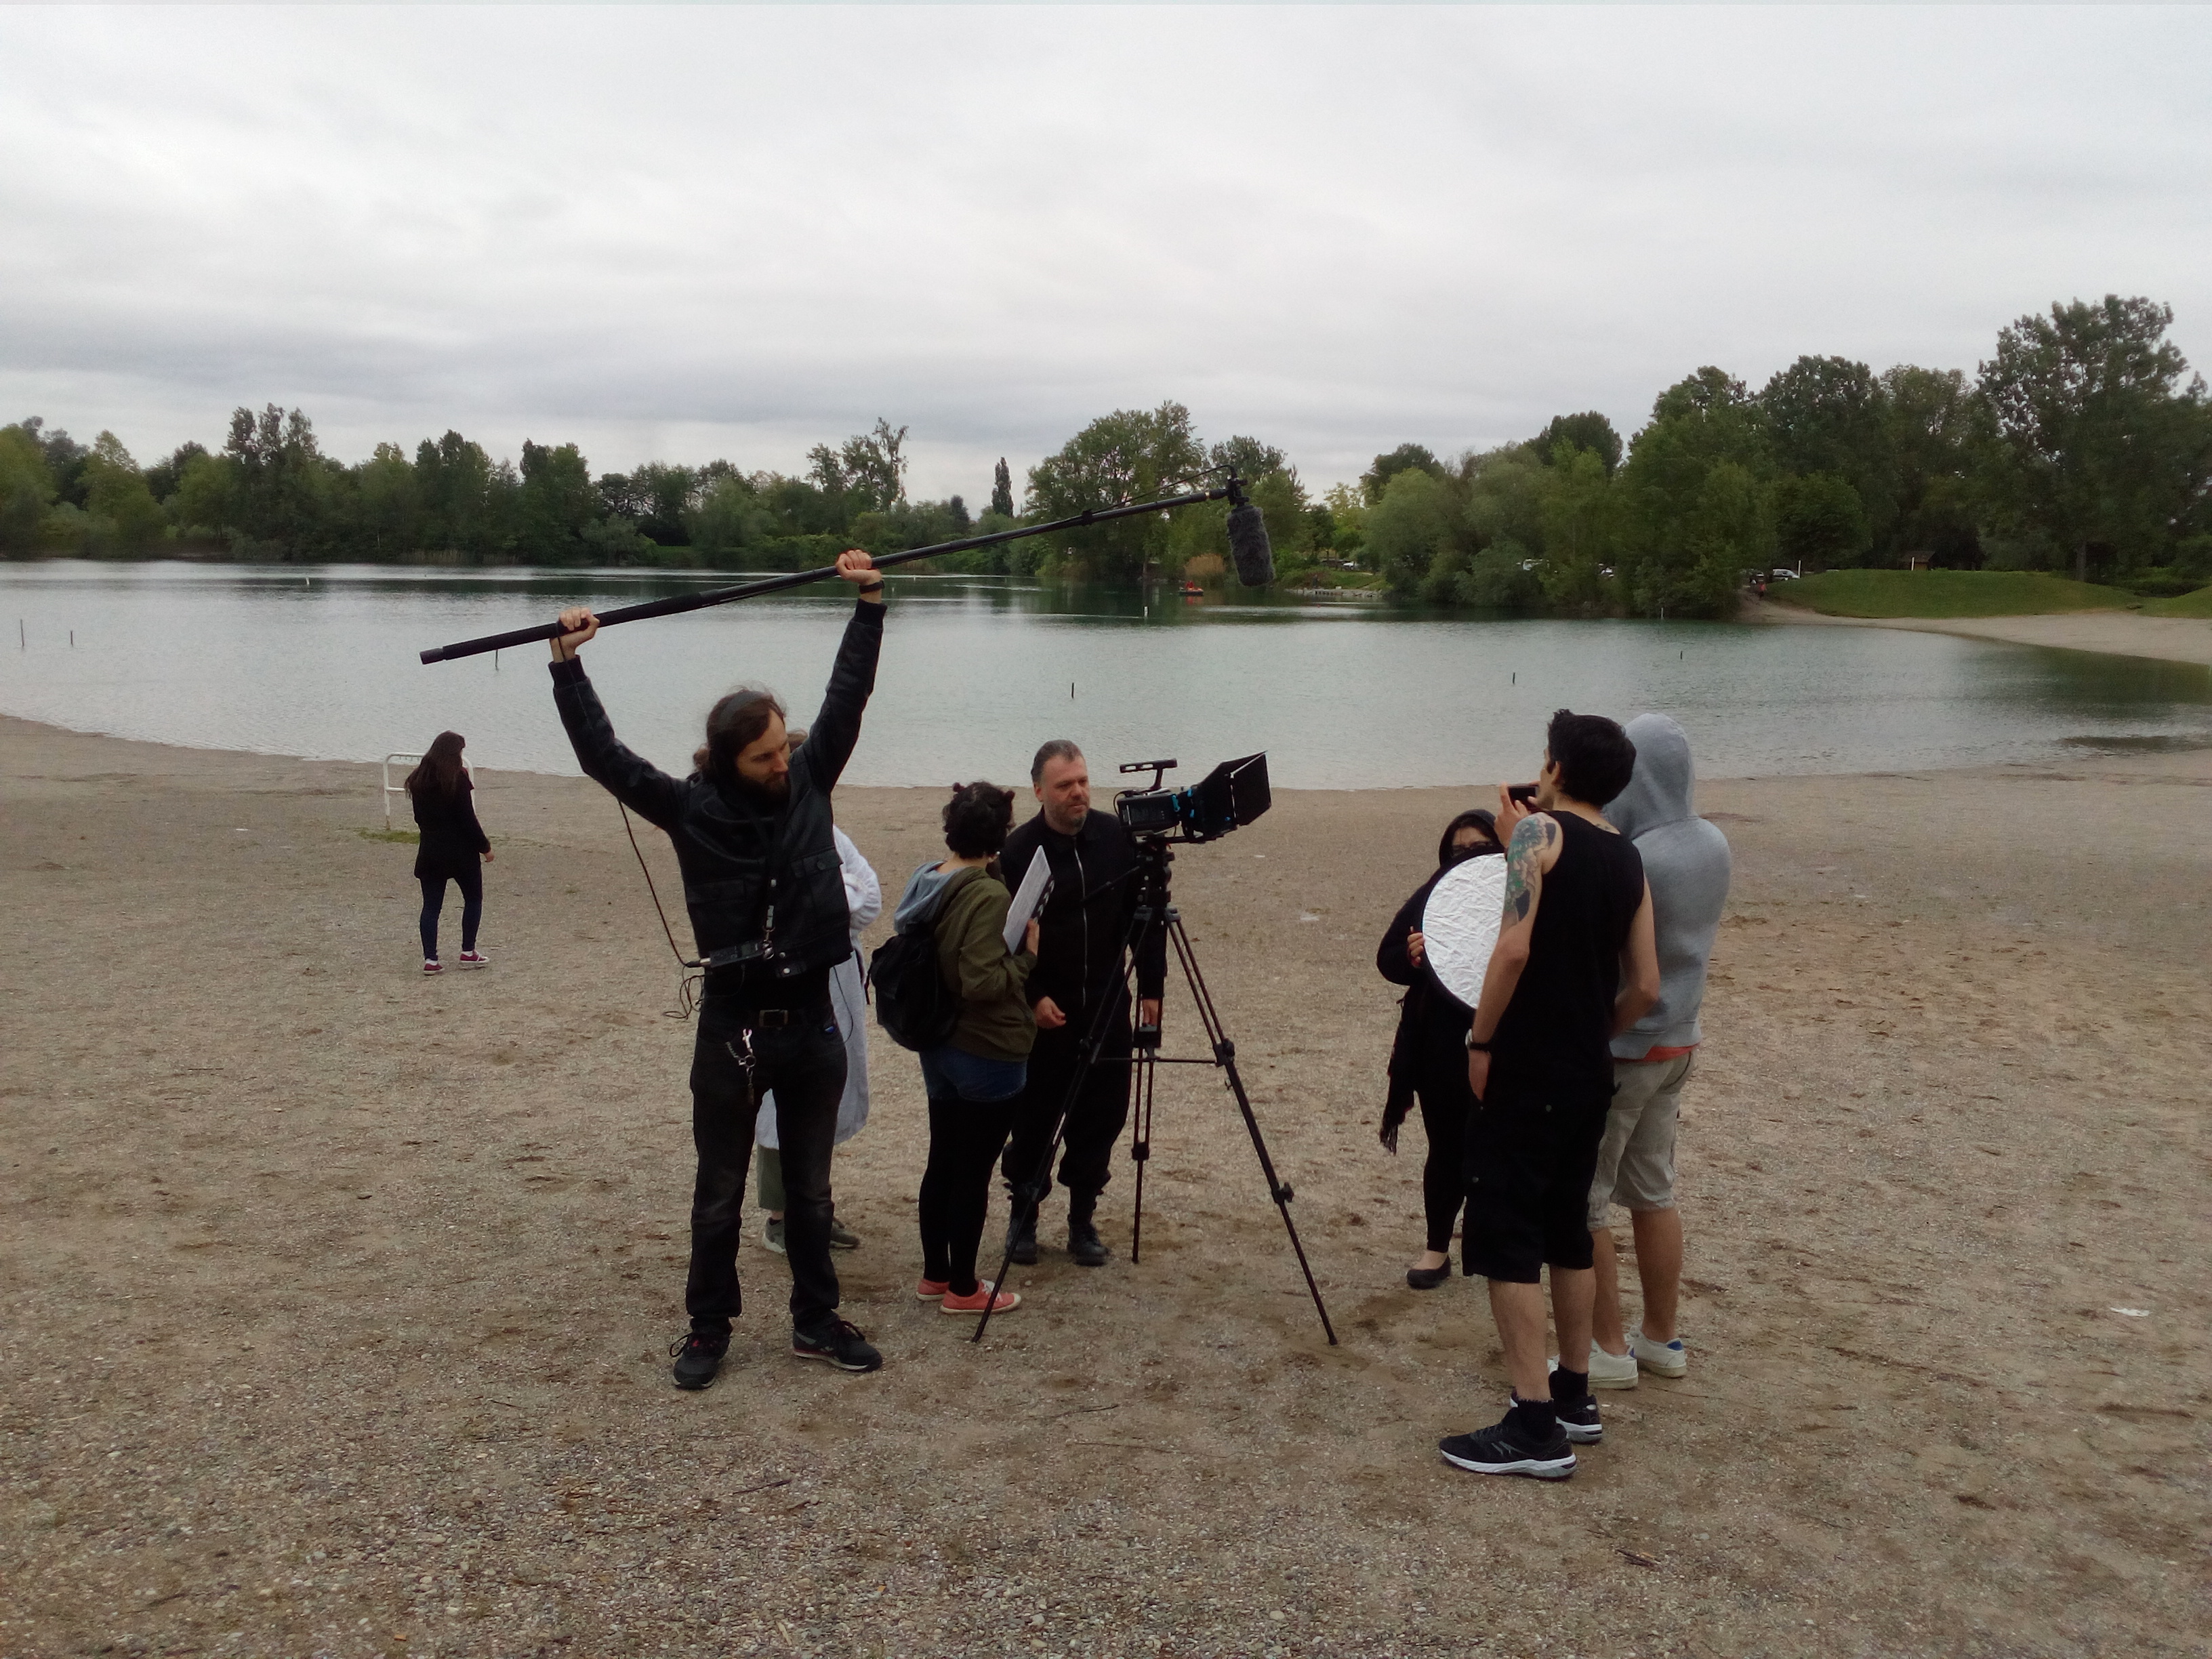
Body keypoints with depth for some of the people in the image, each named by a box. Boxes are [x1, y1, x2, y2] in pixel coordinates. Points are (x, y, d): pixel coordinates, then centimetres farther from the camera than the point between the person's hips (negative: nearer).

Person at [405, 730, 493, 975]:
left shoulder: (418, 779, 5)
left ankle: (430, 959, 2)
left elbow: (420, 817, 12)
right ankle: (468, 952, 14)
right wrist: (485, 846, -5)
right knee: (473, 899, 13)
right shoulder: (457, 779, -13)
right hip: (461, 851, -5)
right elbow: (468, 819, -13)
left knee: (431, 905, 7)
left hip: (430, 851, 5)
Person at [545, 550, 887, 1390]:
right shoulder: (692, 809, -8)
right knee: (720, 1196, 11)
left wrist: (870, 604, 1)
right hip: (733, 1027, -2)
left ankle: (817, 1321, 28)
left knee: (810, 1192, 15)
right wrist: (566, 665, -18)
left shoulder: (808, 783, 0)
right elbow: (602, 756, -13)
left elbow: (847, 696, 2)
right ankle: (708, 1327, 26)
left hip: (813, 1022, 2)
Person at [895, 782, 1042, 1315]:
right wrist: (1027, 955, -13)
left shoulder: (927, 881, 3)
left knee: (942, 1160, 17)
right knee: (974, 1170, 4)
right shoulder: (989, 896, -22)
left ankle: (934, 1275, 29)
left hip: (937, 1046, 8)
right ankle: (962, 1288, 15)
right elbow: (982, 983, -27)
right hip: (988, 1055, -8)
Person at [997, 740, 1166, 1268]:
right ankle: (1023, 1214, 24)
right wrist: (1033, 997, -13)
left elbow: (1144, 915, 5)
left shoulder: (1118, 837, -1)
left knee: (1102, 1117, 6)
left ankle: (1083, 1219, 20)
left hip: (1108, 1006, 3)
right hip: (1044, 1011, -2)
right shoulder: (1019, 850, -10)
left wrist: (1151, 987, 3)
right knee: (1035, 1120, 6)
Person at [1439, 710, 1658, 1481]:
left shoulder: (1541, 831, -10)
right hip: (1589, 1073, 8)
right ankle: (1573, 1399, 26)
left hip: (1525, 1070, -8)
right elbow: (1645, 987, 9)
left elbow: (1515, 948, -21)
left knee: (1505, 1239, -4)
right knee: (1567, 1230, 18)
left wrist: (1480, 1042, -13)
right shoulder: (1629, 859, 11)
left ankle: (1535, 1429, -6)